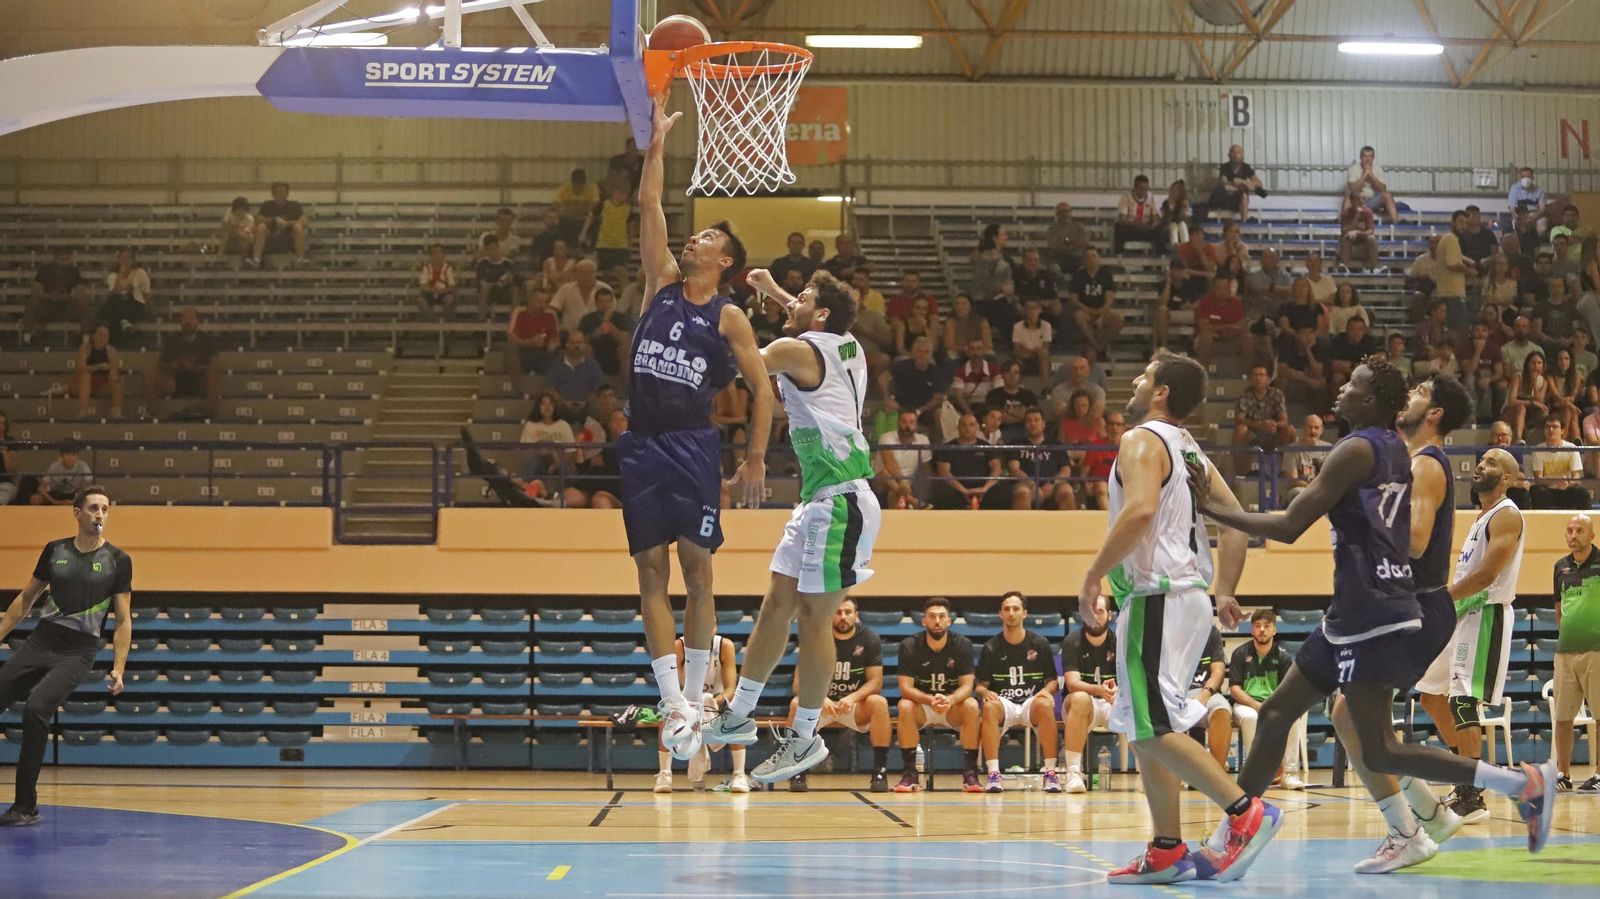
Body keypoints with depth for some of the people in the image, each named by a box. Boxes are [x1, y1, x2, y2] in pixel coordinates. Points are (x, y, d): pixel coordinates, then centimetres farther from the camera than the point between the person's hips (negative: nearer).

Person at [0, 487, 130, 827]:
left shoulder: (117, 561, -1)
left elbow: (123, 620, 0)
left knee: (35, 708, -26)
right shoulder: (54, 550, 8)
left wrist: (118, 669, -9)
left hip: (77, 652, -4)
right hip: (40, 641, 4)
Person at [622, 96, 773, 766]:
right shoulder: (662, 283, 12)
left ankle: (694, 700, 4)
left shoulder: (728, 317, 3)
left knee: (696, 571, -2)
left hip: (694, 446, -3)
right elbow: (649, 205, 9)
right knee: (651, 571, -1)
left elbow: (763, 387, 3)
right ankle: (672, 703, -2)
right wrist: (658, 142, 6)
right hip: (642, 442, 4)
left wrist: (756, 460, -4)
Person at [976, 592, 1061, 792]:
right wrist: (985, 693, -18)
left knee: (1045, 704, -36)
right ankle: (993, 774, -38)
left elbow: (1052, 681, 9)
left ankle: (1050, 773, -32)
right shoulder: (991, 648, 6)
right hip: (1004, 703, 0)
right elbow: (980, 686, 6)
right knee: (990, 706, -36)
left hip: (1031, 702, 0)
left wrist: (1046, 691, -14)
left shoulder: (1040, 644, 7)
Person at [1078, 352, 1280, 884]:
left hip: (1157, 595, -10)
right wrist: (1225, 593, 24)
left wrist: (1093, 576, -22)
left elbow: (1140, 508, -27)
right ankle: (1167, 854, 11)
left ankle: (1246, 812, -18)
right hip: (1190, 593, 10)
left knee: (1153, 728, -12)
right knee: (1143, 728, 13)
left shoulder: (1143, 441, -9)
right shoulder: (1188, 450, 19)